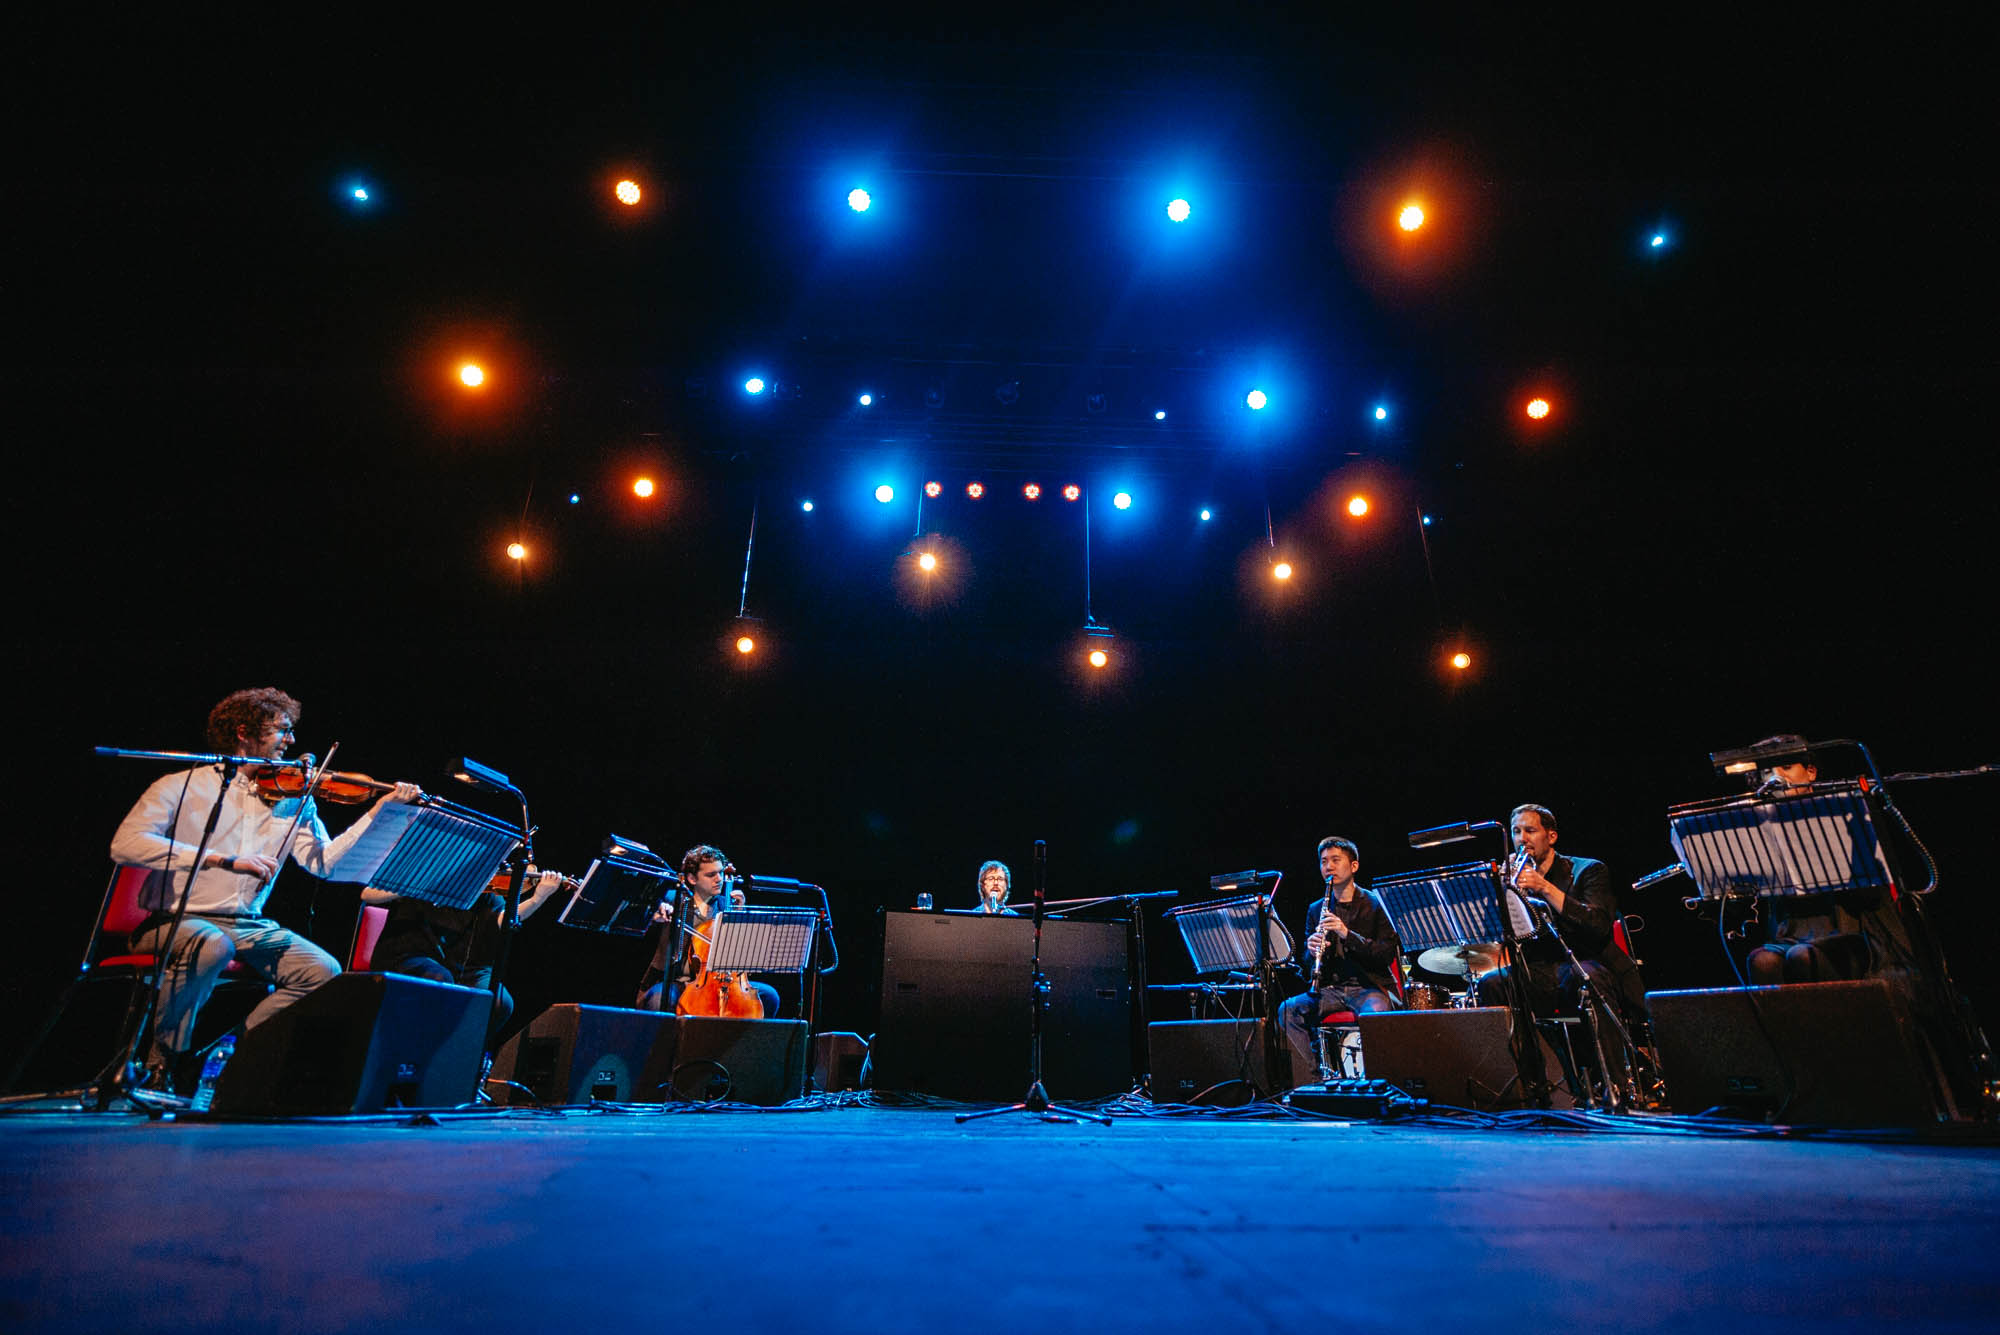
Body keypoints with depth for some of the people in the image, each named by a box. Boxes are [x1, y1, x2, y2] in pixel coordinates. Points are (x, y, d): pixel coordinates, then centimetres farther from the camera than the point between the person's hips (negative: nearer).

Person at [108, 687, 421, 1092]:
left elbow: (323, 861, -5)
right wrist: (222, 859, -27)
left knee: (323, 971, -18)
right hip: (174, 920, -3)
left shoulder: (291, 798, 7)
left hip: (248, 926, 3)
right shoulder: (181, 786, -1)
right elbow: (125, 843, -17)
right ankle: (161, 1059, -11)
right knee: (213, 944, -36)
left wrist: (381, 810, -15)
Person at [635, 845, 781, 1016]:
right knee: (658, 999, -36)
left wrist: (740, 912, -3)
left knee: (769, 995, -14)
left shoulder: (727, 905, 13)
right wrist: (659, 914, -27)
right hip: (677, 981, -2)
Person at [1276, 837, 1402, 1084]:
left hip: (1370, 986, -4)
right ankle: (1311, 1078, -17)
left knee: (1373, 1013, -37)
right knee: (1288, 1010, -21)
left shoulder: (1374, 904, 1)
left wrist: (1347, 934, -23)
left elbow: (1387, 954, -9)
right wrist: (1312, 950, -13)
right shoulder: (1316, 909, 12)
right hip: (1332, 988, 4)